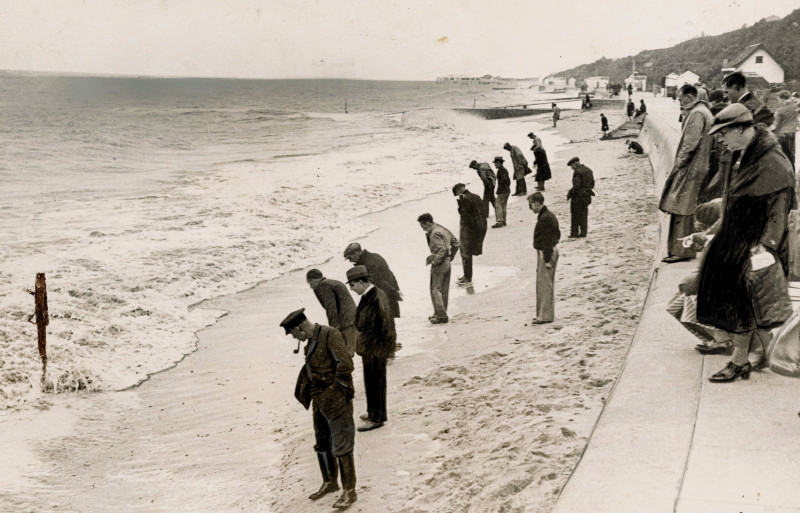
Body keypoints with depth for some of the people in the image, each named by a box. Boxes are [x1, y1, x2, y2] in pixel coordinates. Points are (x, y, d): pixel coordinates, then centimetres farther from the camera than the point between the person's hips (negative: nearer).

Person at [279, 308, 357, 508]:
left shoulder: (331, 336, -19)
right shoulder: (311, 340, 8)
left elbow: (345, 366, -23)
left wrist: (334, 391, -16)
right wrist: (306, 390, 12)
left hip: (336, 401, -9)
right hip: (319, 401, 9)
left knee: (341, 446, -1)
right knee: (322, 444, 19)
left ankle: (349, 491, 10)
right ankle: (329, 483, 36)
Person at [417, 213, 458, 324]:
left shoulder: (435, 233, -18)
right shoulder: (443, 229, 12)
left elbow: (442, 249, -27)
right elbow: (455, 243, 19)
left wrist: (434, 261, -19)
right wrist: (451, 256, 20)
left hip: (439, 265, -10)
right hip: (447, 263, 10)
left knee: (436, 290, -4)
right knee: (444, 290, 14)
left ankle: (442, 316, -5)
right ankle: (441, 314, 22)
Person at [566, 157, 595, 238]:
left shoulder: (577, 172, -16)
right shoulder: (589, 170, 11)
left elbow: (576, 185, -22)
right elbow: (592, 184, 14)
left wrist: (570, 194, -13)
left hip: (578, 196, -8)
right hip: (587, 196, 8)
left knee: (575, 215, 1)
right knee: (584, 214, 12)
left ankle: (574, 233, 3)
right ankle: (583, 232, 12)